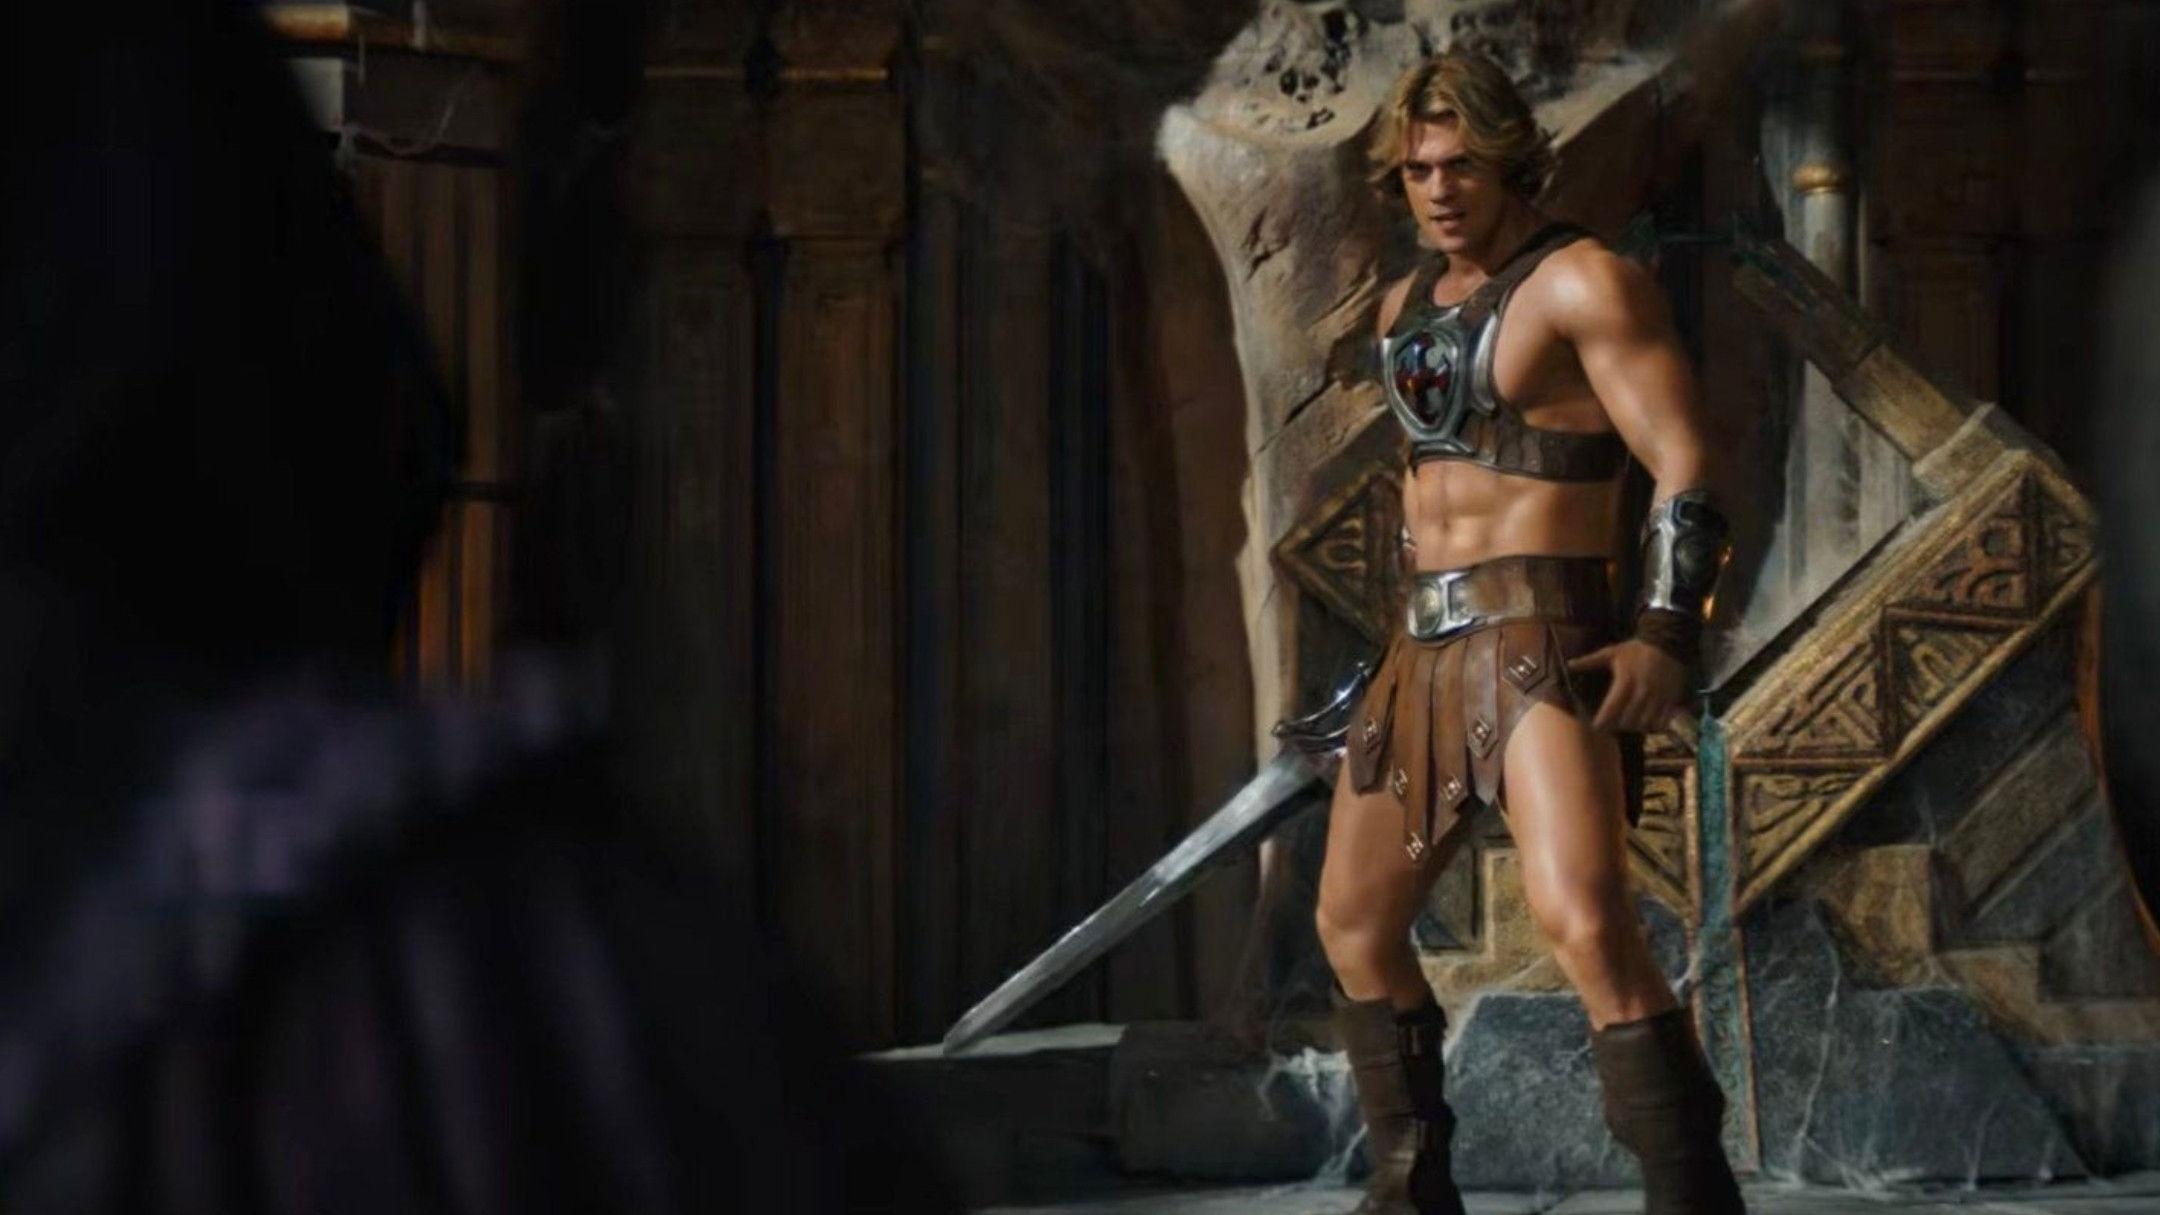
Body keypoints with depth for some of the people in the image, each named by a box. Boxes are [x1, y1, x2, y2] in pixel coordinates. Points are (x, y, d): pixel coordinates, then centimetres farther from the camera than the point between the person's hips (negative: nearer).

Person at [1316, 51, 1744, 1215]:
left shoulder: (1583, 281, -9)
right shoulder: (1405, 307, 16)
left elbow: (1688, 469, -15)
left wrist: (1666, 636, -29)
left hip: (1544, 644, -9)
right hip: (1428, 651, 9)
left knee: (1584, 920, -28)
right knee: (1353, 924, 15)